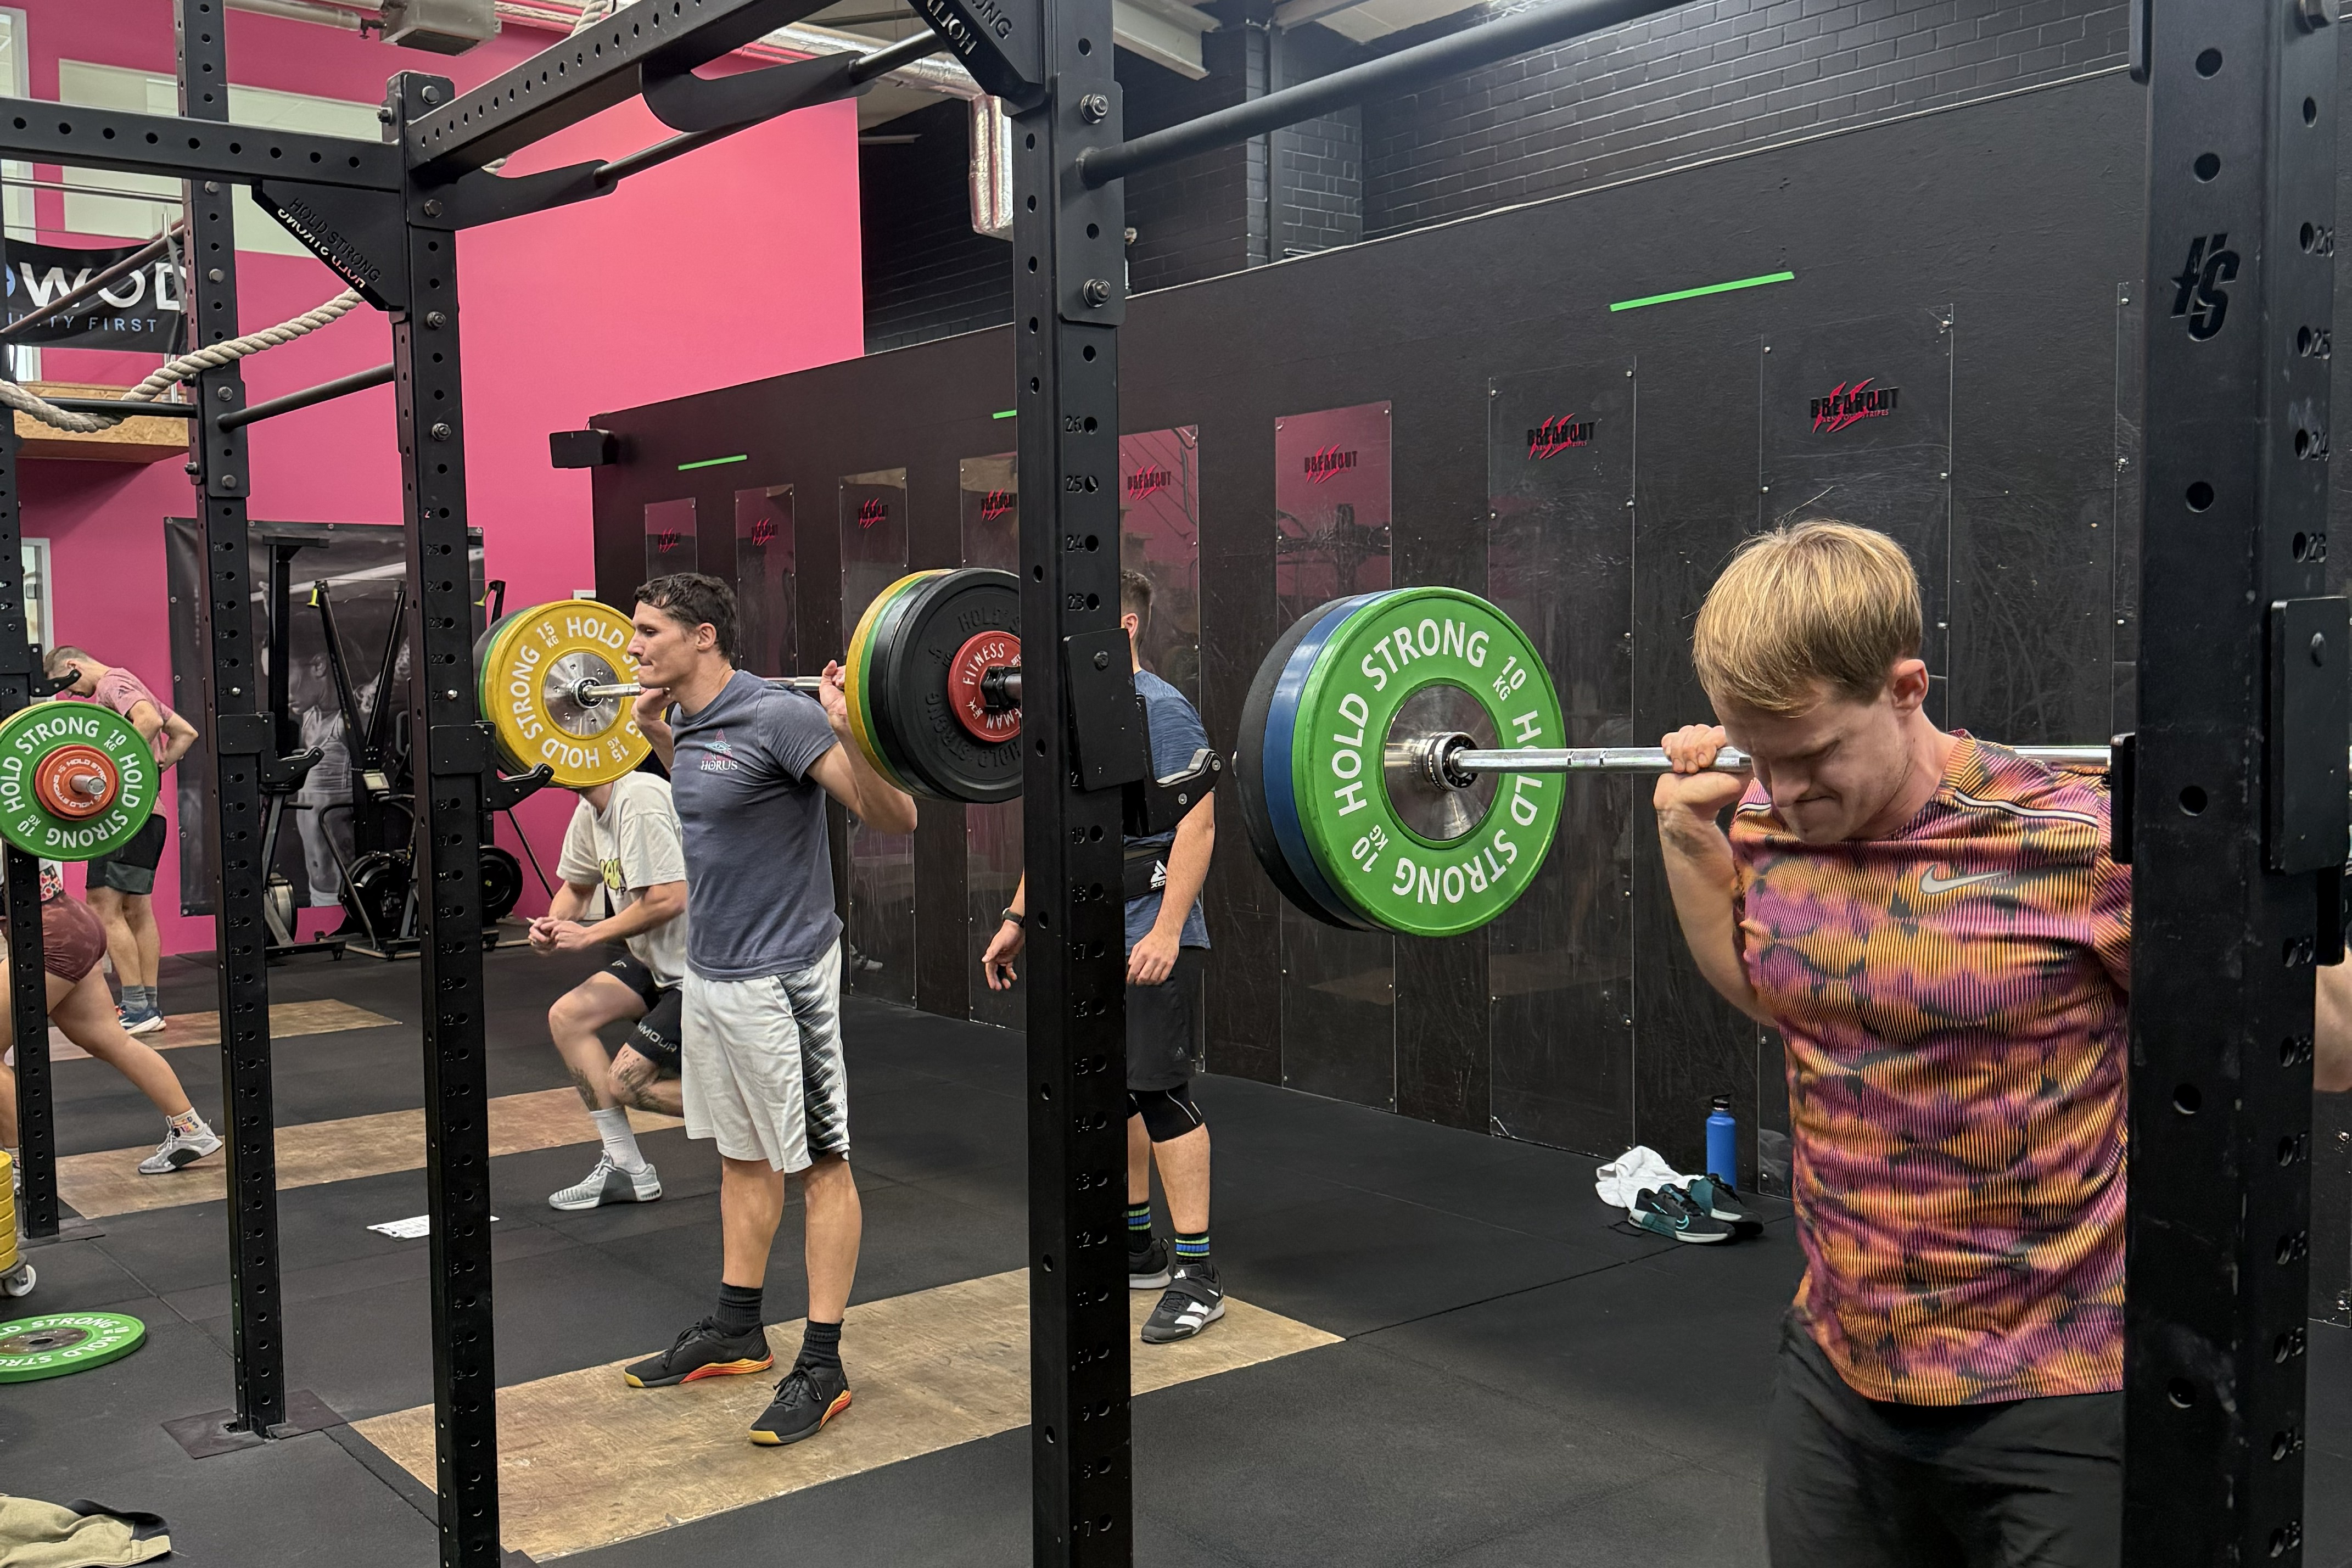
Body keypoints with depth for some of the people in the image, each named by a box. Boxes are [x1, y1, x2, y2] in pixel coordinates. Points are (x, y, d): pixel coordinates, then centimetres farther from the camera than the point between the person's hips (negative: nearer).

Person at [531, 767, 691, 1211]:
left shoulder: (638, 801, -23)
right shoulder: (591, 809, 8)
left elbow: (668, 899, -29)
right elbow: (578, 885, 22)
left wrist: (589, 935, -19)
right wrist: (554, 925, 0)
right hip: (659, 959, 10)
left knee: (627, 1083, -7)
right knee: (567, 1017, 2)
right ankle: (626, 1168, 8)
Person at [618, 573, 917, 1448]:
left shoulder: (776, 716, -19)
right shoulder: (693, 721, 7)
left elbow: (895, 818, -22)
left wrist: (849, 734, -36)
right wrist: (654, 730, 23)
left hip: (780, 977, -9)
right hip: (709, 973, 9)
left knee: (818, 1164, 1)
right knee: (741, 1156, 18)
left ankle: (822, 1367, 7)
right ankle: (736, 1334, 30)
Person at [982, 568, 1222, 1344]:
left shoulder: (1160, 711, -12)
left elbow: (1198, 822, -19)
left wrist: (1167, 932, -26)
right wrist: (1019, 916, 19)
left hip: (1146, 937, -9)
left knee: (1158, 1092, -7)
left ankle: (1196, 1274, 1)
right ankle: (1135, 1248, 27)